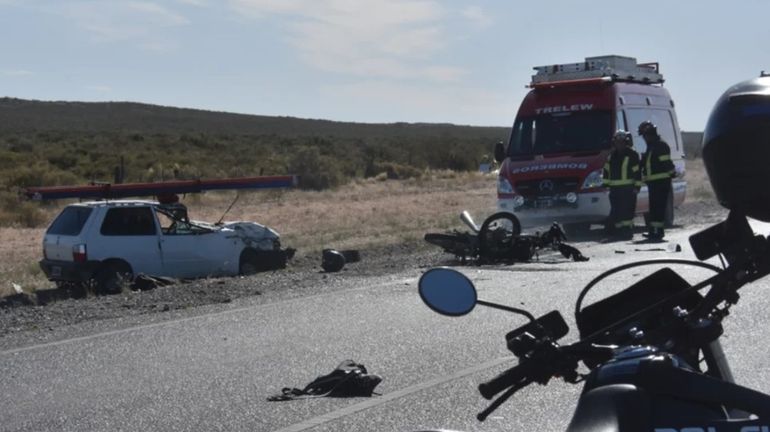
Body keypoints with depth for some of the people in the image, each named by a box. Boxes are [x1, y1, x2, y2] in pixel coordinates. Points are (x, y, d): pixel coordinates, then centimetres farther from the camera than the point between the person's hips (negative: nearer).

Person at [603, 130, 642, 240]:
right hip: (615, 189, 6)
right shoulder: (612, 155, 16)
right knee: (615, 211, 8)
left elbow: (637, 171, -6)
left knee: (627, 211, -9)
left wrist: (637, 186, -10)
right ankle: (617, 230, 14)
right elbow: (606, 170, 21)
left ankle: (627, 231, -7)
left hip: (628, 189, -6)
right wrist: (606, 183, 15)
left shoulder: (632, 155, -4)